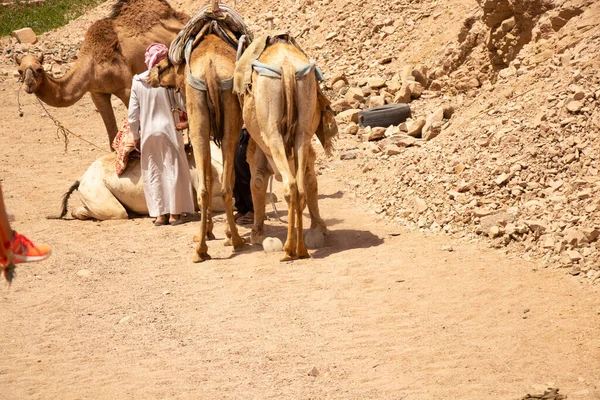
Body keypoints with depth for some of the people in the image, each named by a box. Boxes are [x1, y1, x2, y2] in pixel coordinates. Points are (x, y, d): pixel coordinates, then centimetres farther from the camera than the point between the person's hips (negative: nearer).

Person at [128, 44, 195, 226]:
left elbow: (133, 113, 1)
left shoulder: (137, 81, -2)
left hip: (148, 132, 2)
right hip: (168, 129, -2)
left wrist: (136, 135, 11)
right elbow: (183, 104, -7)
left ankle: (159, 213, 10)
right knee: (173, 169, 6)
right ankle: (174, 213, 7)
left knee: (153, 172, 10)